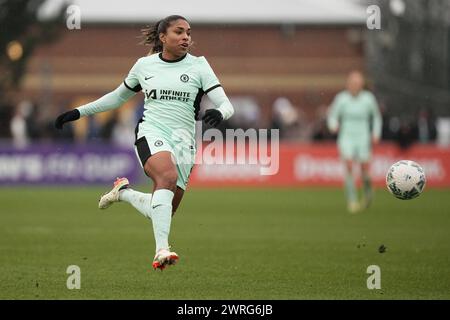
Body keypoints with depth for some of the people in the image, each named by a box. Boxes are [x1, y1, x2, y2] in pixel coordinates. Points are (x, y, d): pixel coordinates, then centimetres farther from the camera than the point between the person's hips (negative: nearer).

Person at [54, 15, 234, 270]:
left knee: (163, 212, -3)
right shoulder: (144, 65, 10)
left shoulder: (198, 66, 5)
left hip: (184, 140, 2)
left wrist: (219, 113, -26)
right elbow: (118, 96, 26)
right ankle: (161, 250, -43)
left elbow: (226, 105, -1)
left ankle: (124, 192, 28)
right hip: (151, 133, -2)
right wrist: (79, 112, 23)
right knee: (168, 176, -35)